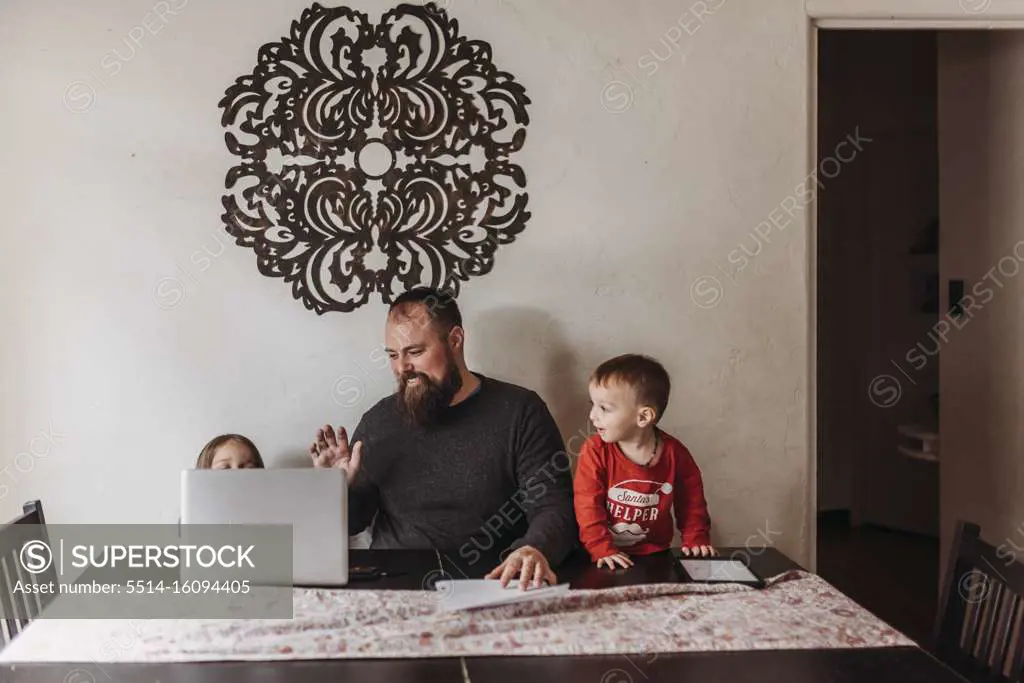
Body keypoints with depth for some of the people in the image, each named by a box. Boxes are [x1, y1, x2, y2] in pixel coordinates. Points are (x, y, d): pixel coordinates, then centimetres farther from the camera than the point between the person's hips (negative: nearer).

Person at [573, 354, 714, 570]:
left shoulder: (674, 453, -4)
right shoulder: (595, 451, -9)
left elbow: (692, 501, 9)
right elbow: (588, 507, -12)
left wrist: (696, 539, 2)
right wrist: (602, 550, -19)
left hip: (656, 556, 1)